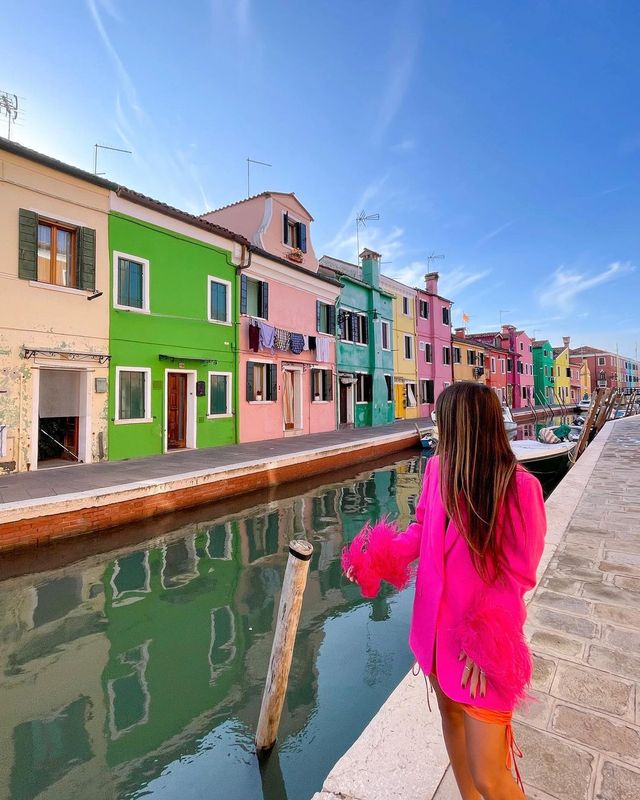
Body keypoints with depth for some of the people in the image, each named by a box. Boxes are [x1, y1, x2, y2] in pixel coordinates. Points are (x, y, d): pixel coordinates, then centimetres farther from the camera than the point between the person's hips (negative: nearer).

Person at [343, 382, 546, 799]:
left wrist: (486, 647, -16)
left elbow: (517, 575, -16)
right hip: (438, 626, 6)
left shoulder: (519, 486, -23)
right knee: (451, 714, 27)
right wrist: (376, 558, -8)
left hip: (481, 641, -6)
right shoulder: (437, 467, -6)